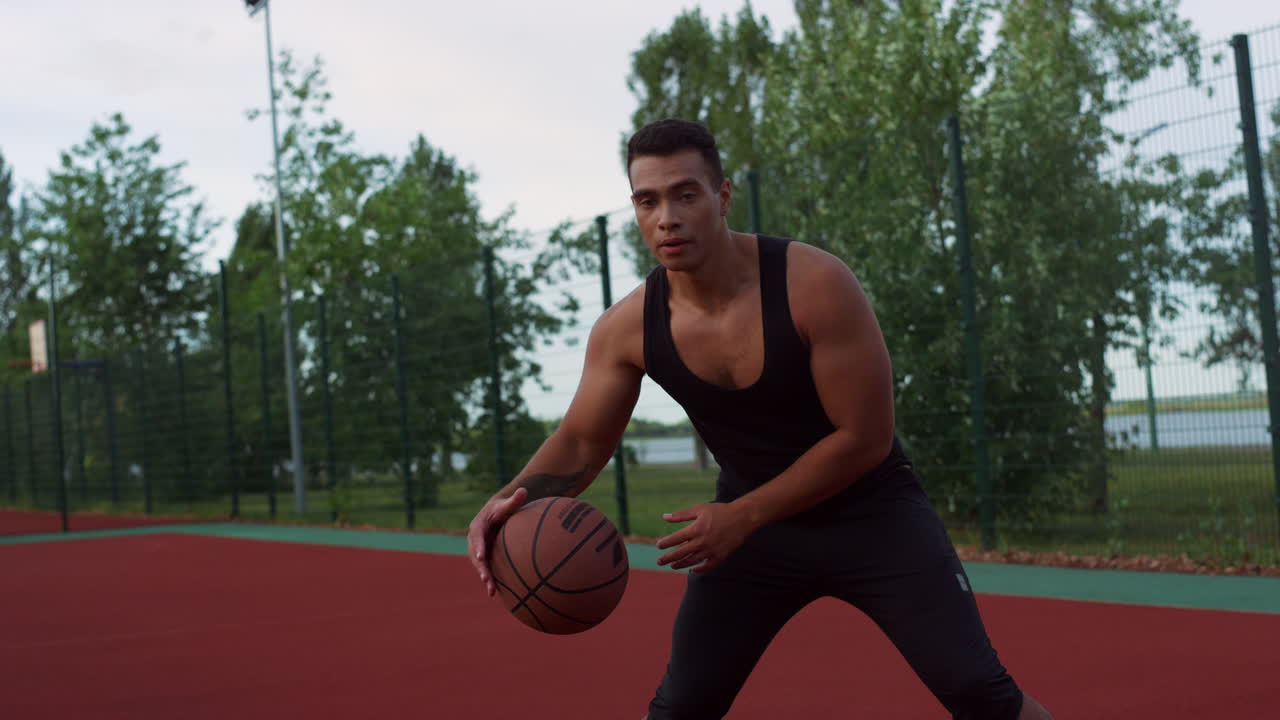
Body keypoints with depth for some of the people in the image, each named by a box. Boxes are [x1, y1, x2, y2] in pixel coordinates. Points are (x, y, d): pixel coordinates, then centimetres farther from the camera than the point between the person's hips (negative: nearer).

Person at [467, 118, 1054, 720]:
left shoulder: (815, 283, -26)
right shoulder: (625, 329, -14)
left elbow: (865, 439, -23)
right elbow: (580, 443, -2)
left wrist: (741, 517, -23)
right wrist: (513, 499, -24)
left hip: (869, 511, -3)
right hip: (748, 520, 3)